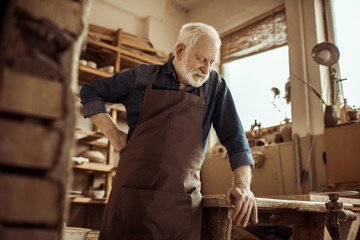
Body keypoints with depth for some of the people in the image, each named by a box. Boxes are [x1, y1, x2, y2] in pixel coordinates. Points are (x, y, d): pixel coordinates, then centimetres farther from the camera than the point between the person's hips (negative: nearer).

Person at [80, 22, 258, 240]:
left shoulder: (215, 85, 9)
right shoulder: (143, 76, 8)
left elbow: (235, 139, 8)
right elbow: (90, 92, 17)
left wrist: (243, 185, -6)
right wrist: (116, 138, 5)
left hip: (183, 203, 1)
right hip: (133, 195, 0)